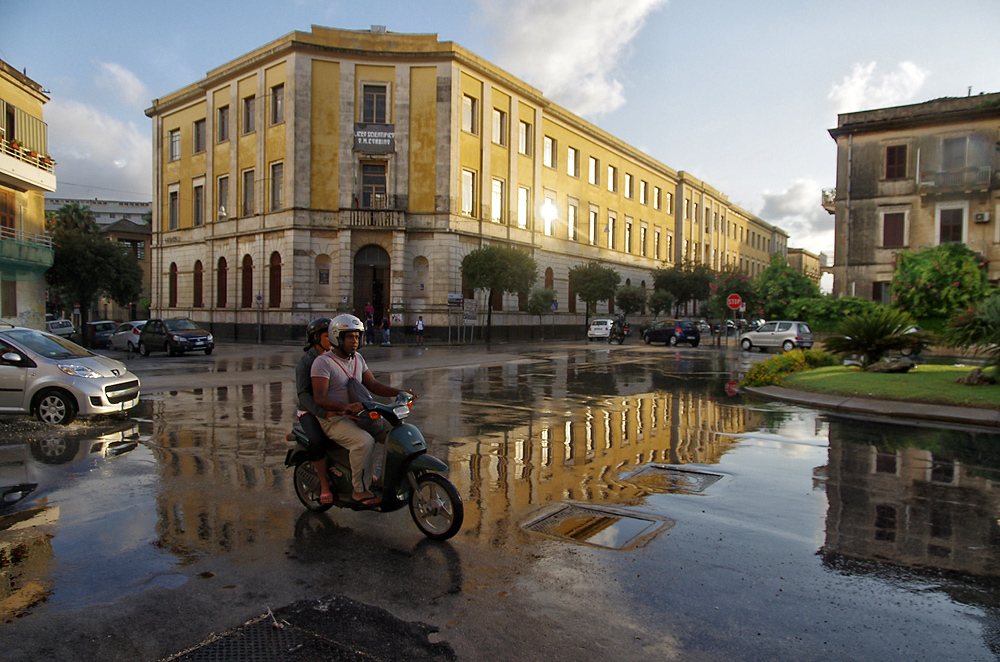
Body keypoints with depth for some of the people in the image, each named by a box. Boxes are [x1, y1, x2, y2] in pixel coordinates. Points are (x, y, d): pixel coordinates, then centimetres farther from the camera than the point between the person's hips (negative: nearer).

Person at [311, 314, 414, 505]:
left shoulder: (357, 359, 12)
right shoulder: (323, 362, -13)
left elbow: (373, 384, 14)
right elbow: (320, 397, -23)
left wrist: (398, 392, -3)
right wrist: (347, 406, -40)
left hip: (358, 415, 8)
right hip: (334, 419, -8)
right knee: (365, 441, -33)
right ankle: (359, 491, -17)